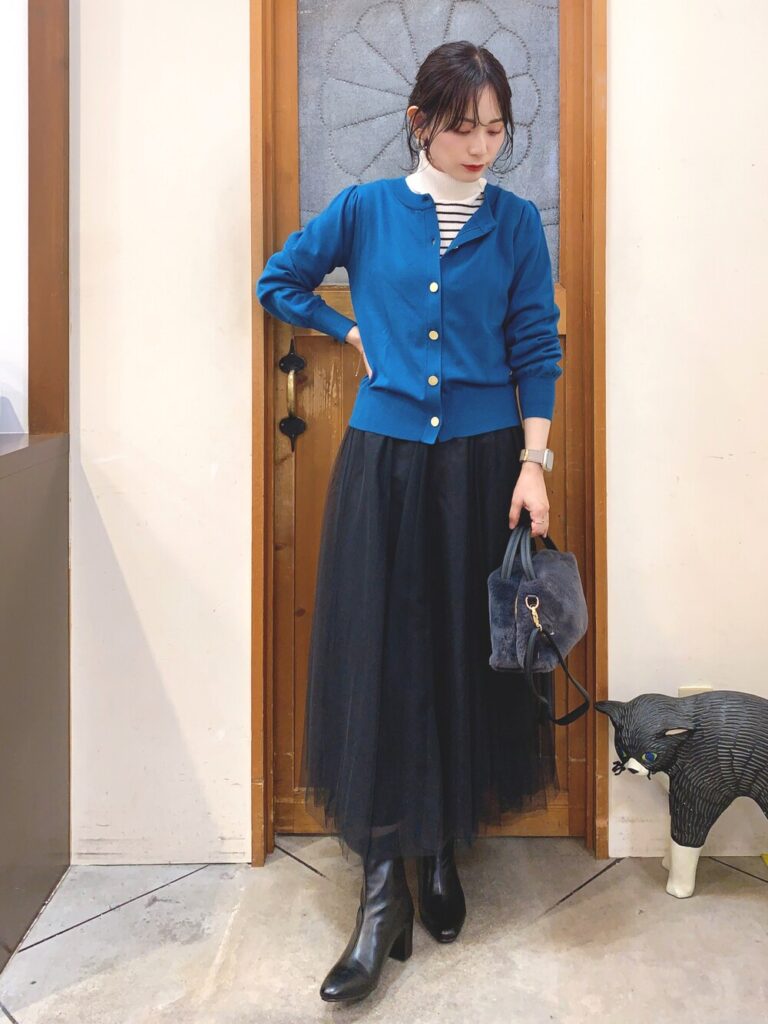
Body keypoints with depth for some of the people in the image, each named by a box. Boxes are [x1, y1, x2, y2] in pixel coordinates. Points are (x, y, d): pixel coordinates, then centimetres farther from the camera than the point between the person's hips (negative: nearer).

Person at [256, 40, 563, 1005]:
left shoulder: (515, 221, 5)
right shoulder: (364, 209, 5)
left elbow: (537, 349, 2)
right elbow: (278, 283, 16)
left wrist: (533, 466, -7)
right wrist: (356, 332, 6)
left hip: (482, 458, 1)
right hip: (383, 456, 0)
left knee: (468, 657, 5)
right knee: (376, 656, -4)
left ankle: (443, 853, 24)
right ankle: (381, 889, 4)